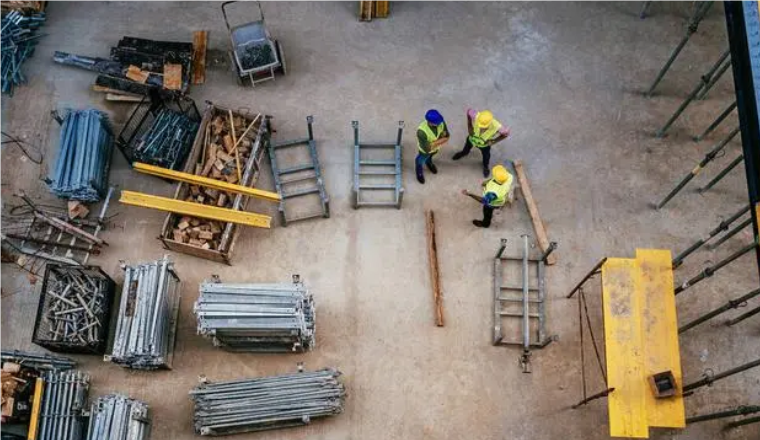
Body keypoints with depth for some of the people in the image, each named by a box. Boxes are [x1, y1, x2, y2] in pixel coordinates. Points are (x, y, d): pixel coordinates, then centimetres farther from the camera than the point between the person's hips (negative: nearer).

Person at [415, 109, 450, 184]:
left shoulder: (441, 123, -32)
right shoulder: (421, 131, -47)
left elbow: (447, 136, -17)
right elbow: (427, 148, -40)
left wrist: (436, 142, -36)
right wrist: (440, 140, -34)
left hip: (436, 147, 4)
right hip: (425, 150, -3)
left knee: (430, 156, 36)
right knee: (421, 160, 29)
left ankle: (429, 162, 72)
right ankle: (419, 172, 62)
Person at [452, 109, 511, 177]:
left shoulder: (497, 127, -45)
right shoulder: (476, 116, -44)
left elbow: (506, 133, -22)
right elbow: (469, 111, -20)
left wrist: (494, 141, -24)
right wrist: (469, 127, -21)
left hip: (485, 144, -1)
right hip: (472, 139, 1)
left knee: (486, 156, 30)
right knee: (466, 148, 34)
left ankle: (486, 166, 65)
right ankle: (464, 153, 72)